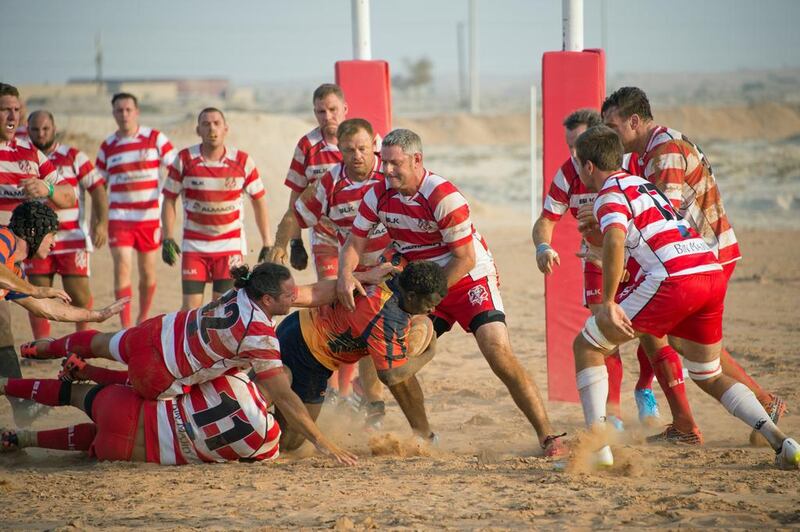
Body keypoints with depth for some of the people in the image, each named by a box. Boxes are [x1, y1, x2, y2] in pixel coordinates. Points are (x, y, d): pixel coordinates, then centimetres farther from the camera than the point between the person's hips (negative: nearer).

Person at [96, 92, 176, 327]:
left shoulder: (155, 138, 0)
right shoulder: (107, 146, 5)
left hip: (150, 215, 0)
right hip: (119, 217, 0)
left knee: (148, 270, 9)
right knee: (122, 266, -12)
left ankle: (143, 319, 28)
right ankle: (125, 327, -11)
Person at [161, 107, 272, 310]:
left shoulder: (242, 161, -5)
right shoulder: (184, 160, -5)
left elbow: (259, 201, 4)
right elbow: (169, 199, 2)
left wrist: (267, 244, 1)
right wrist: (167, 238, -7)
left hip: (231, 245, 0)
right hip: (194, 245, 1)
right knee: (190, 308, -3)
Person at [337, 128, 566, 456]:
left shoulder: (443, 197, -24)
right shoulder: (379, 196, -6)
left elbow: (465, 260, -21)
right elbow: (354, 244, 0)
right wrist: (345, 275, -20)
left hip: (470, 280, -6)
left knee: (499, 355, -21)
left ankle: (548, 437, -19)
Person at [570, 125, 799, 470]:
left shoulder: (609, 194, 1)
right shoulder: (644, 185, 29)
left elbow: (615, 239, -20)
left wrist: (608, 303, -21)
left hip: (673, 279, -8)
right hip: (712, 270, 8)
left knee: (586, 346, 7)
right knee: (709, 377, 23)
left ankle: (598, 447, -3)